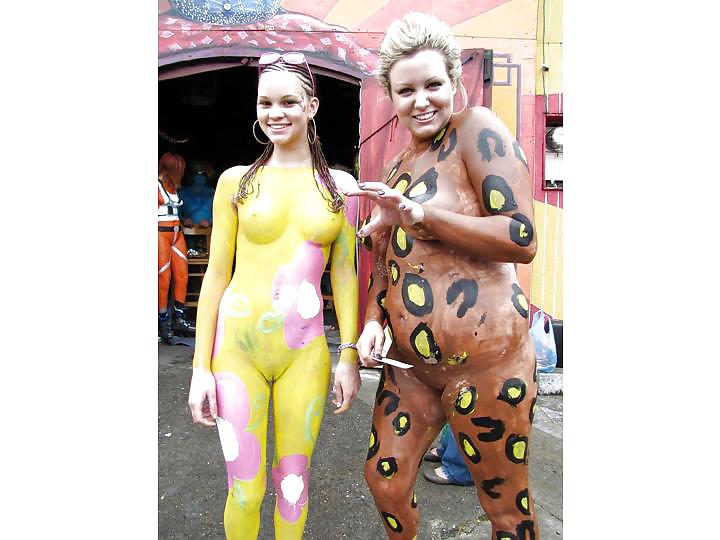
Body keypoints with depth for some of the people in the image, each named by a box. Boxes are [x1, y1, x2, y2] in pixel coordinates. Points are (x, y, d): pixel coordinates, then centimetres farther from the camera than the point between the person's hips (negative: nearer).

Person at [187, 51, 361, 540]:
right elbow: (217, 274, 3)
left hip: (304, 351, 1)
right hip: (237, 344, 0)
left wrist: (349, 355, 2)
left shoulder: (339, 185, 5)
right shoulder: (237, 181, 2)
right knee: (246, 490, 6)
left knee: (294, 479, 13)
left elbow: (344, 274, 7)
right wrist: (201, 367, 1)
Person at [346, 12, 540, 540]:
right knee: (384, 480, 16)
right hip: (410, 362, 7)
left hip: (485, 355, -7)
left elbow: (522, 240, -18)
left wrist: (419, 214, -24)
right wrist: (374, 321, 1)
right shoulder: (398, 167, 13)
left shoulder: (477, 129, -9)